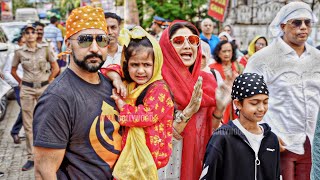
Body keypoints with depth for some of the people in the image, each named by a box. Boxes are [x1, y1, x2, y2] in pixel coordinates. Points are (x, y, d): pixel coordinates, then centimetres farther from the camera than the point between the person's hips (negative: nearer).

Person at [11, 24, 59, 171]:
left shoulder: (45, 49, -1)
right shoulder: (19, 52, 1)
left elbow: (55, 68, 4)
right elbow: (13, 70, 14)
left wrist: (48, 82, 3)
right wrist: (20, 83, 8)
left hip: (44, 88, -1)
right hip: (27, 90, 1)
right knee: (28, 124, 3)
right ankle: (31, 157, 11)